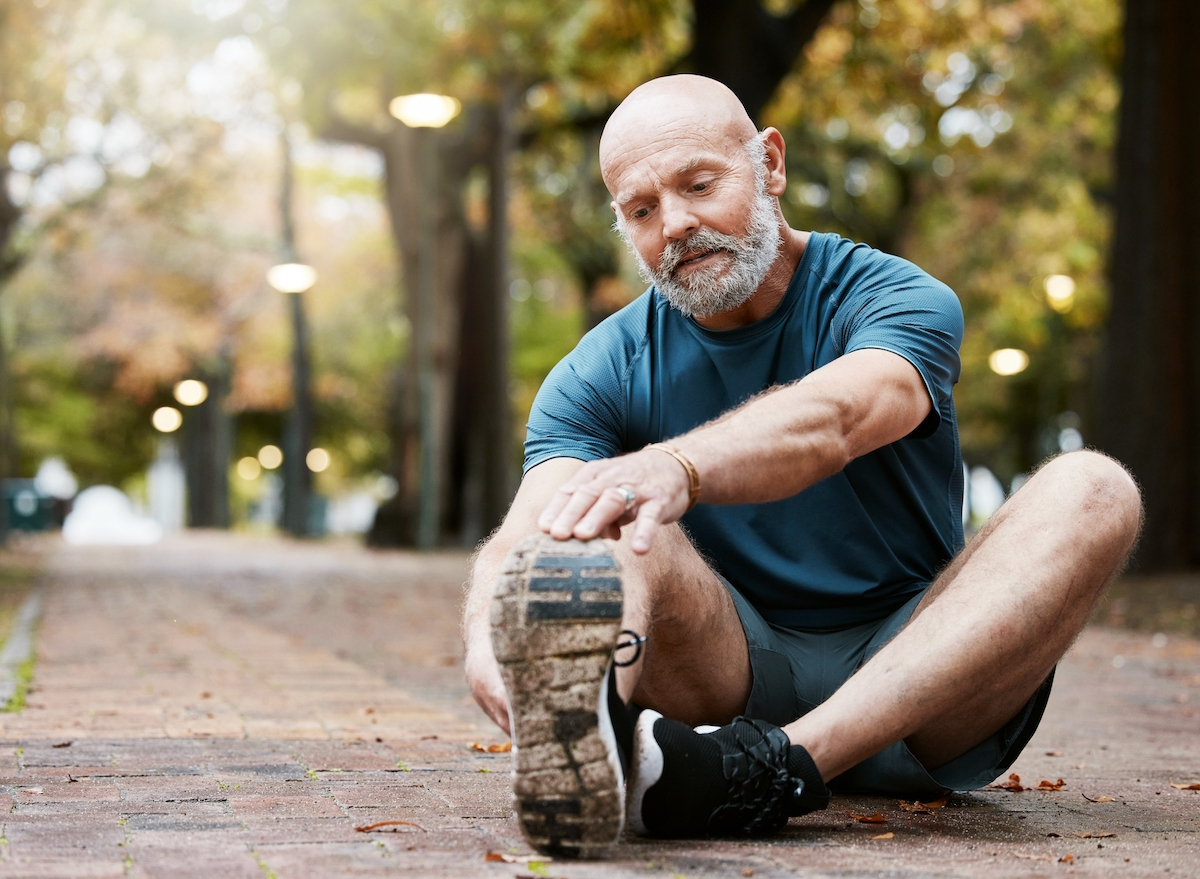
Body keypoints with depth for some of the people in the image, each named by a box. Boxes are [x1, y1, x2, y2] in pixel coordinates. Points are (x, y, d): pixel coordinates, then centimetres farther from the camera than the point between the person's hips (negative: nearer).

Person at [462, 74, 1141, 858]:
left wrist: (677, 468, -51)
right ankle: (582, 728, -62)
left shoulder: (901, 302, -3)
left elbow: (832, 420, -28)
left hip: (910, 690, -1)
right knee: (609, 523, -24)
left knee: (1093, 489, -26)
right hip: (730, 680, 1)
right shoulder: (602, 376, 4)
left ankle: (782, 766, -45)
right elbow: (526, 529, -15)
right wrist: (491, 625, -42)